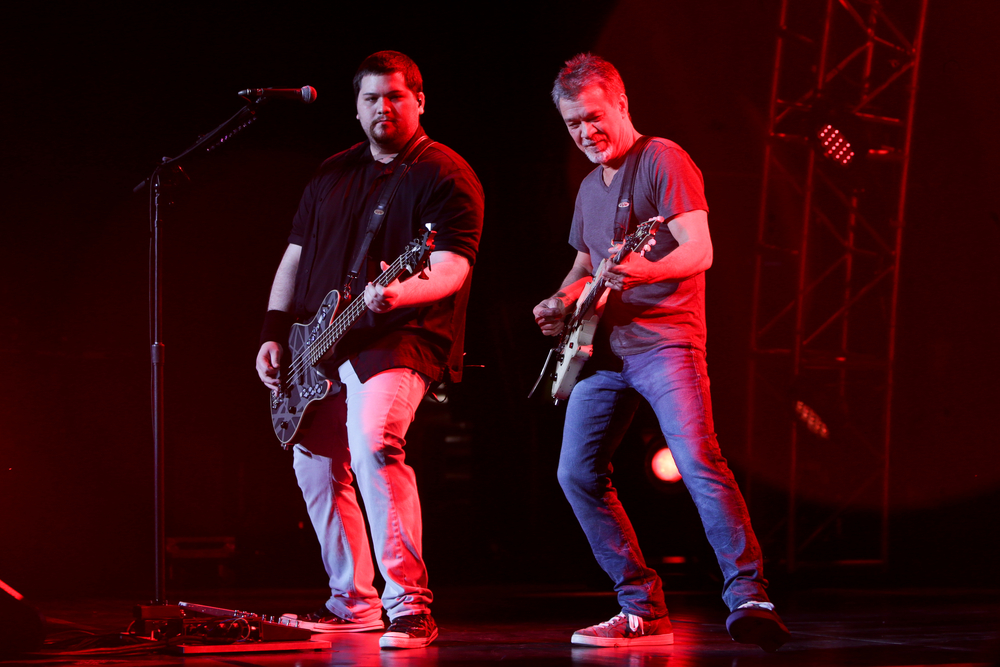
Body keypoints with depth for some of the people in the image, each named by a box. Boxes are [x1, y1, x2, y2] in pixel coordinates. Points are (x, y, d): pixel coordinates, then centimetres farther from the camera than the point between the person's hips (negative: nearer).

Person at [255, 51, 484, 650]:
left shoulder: (447, 176, -5)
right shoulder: (332, 175, 16)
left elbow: (452, 266, -17)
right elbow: (295, 258, 20)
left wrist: (398, 294, -36)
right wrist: (274, 333, 10)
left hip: (399, 338, -8)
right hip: (318, 345, 8)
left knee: (375, 445, -29)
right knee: (317, 465, 11)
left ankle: (409, 606, -27)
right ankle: (353, 602, 26)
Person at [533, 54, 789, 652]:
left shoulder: (663, 159, -5)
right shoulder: (589, 187, 21)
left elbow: (700, 250, -15)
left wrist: (644, 271, -34)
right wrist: (563, 301, 12)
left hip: (665, 339, -8)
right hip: (603, 347, 8)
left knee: (699, 462, -22)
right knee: (578, 473, 1)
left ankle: (749, 599, -23)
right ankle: (643, 610, 6)